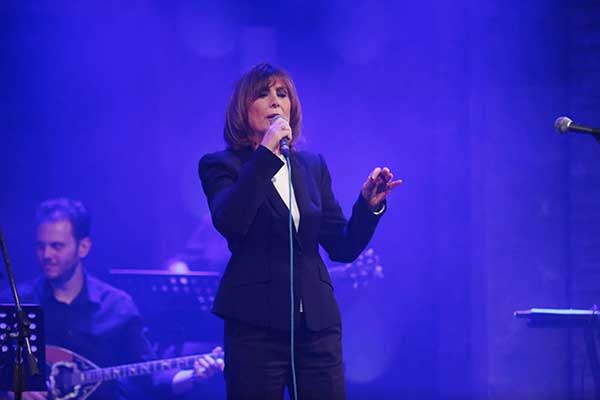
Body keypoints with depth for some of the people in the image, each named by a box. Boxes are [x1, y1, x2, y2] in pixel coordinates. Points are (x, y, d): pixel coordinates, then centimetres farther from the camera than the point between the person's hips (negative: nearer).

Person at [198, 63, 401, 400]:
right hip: (256, 323, -4)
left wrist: (368, 205, -6)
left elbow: (342, 248, 12)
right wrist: (266, 154, -20)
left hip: (317, 322, 4)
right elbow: (230, 222, -18)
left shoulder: (313, 166, 15)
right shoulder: (221, 166, 2)